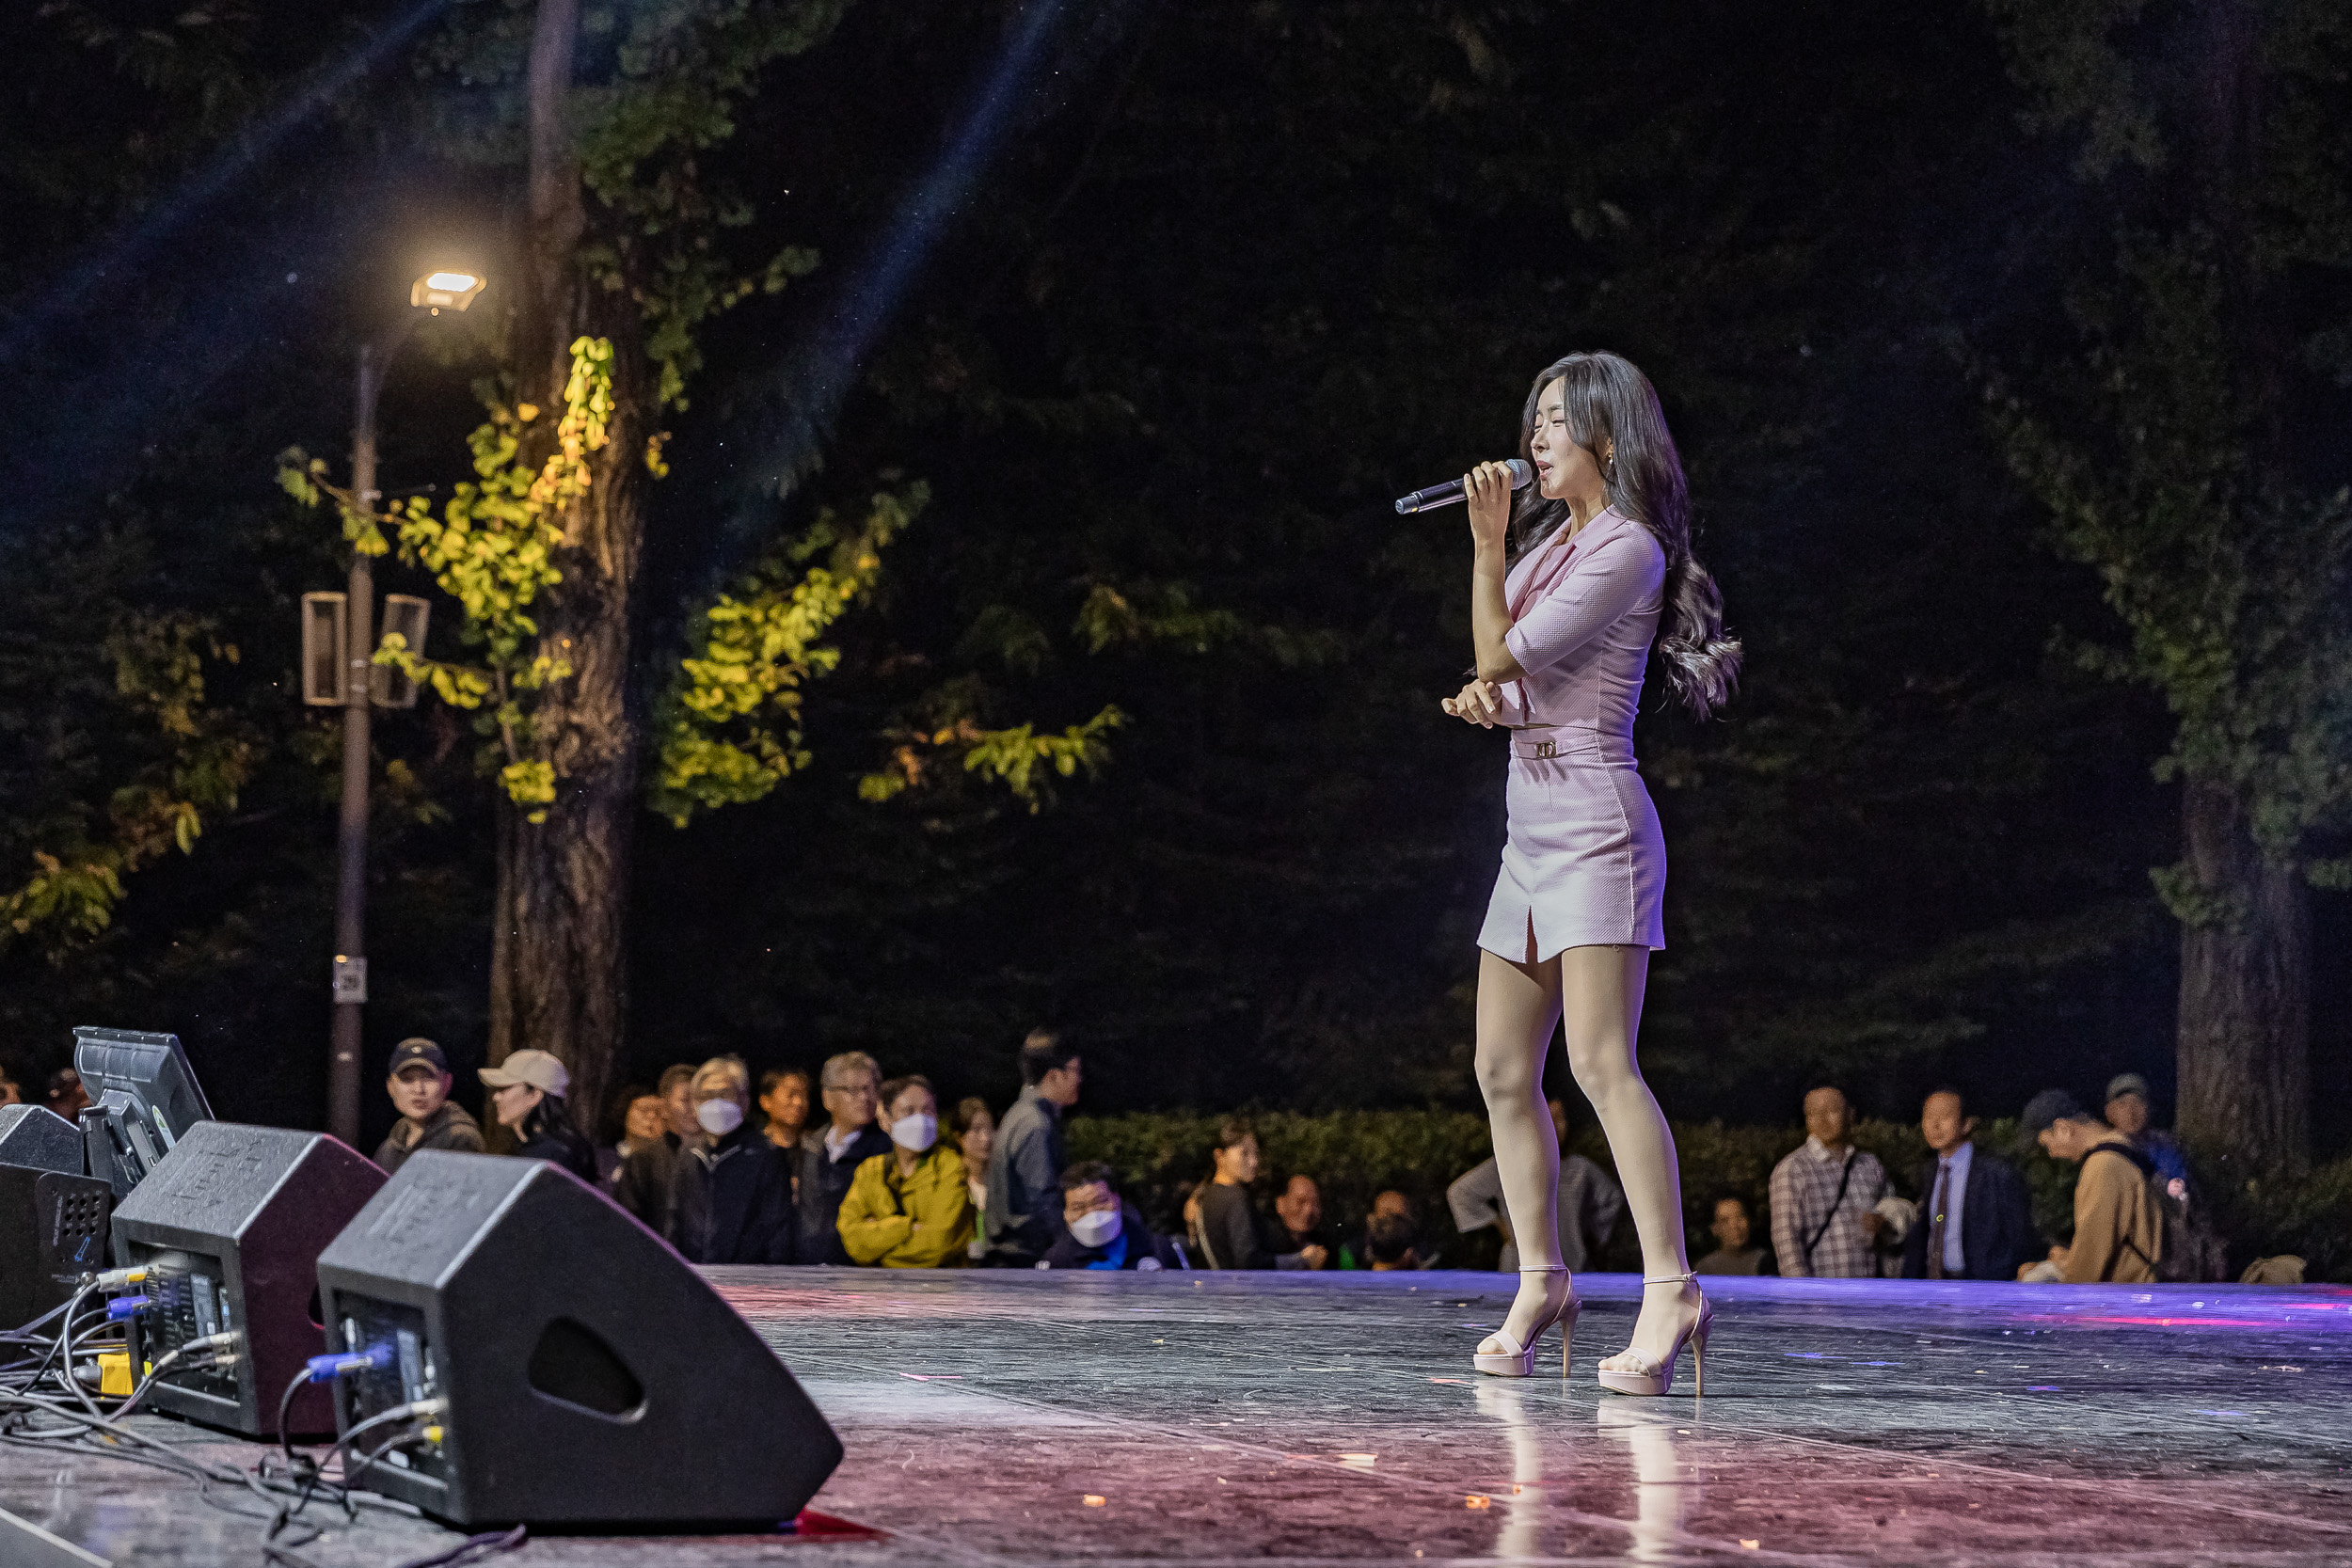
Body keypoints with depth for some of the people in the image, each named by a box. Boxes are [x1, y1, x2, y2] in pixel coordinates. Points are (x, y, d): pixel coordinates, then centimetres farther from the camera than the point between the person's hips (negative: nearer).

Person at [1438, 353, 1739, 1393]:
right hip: (1531, 828, 9)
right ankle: (1541, 1282, 17)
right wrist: (1487, 701, 0)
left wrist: (1487, 540, -7)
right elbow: (1507, 680, 22)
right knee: (1504, 1071, 9)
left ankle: (1671, 1291, -23)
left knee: (1601, 1061, -19)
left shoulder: (1627, 546, -9)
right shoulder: (1553, 539, 19)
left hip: (1593, 821, -9)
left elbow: (1502, 656, -13)